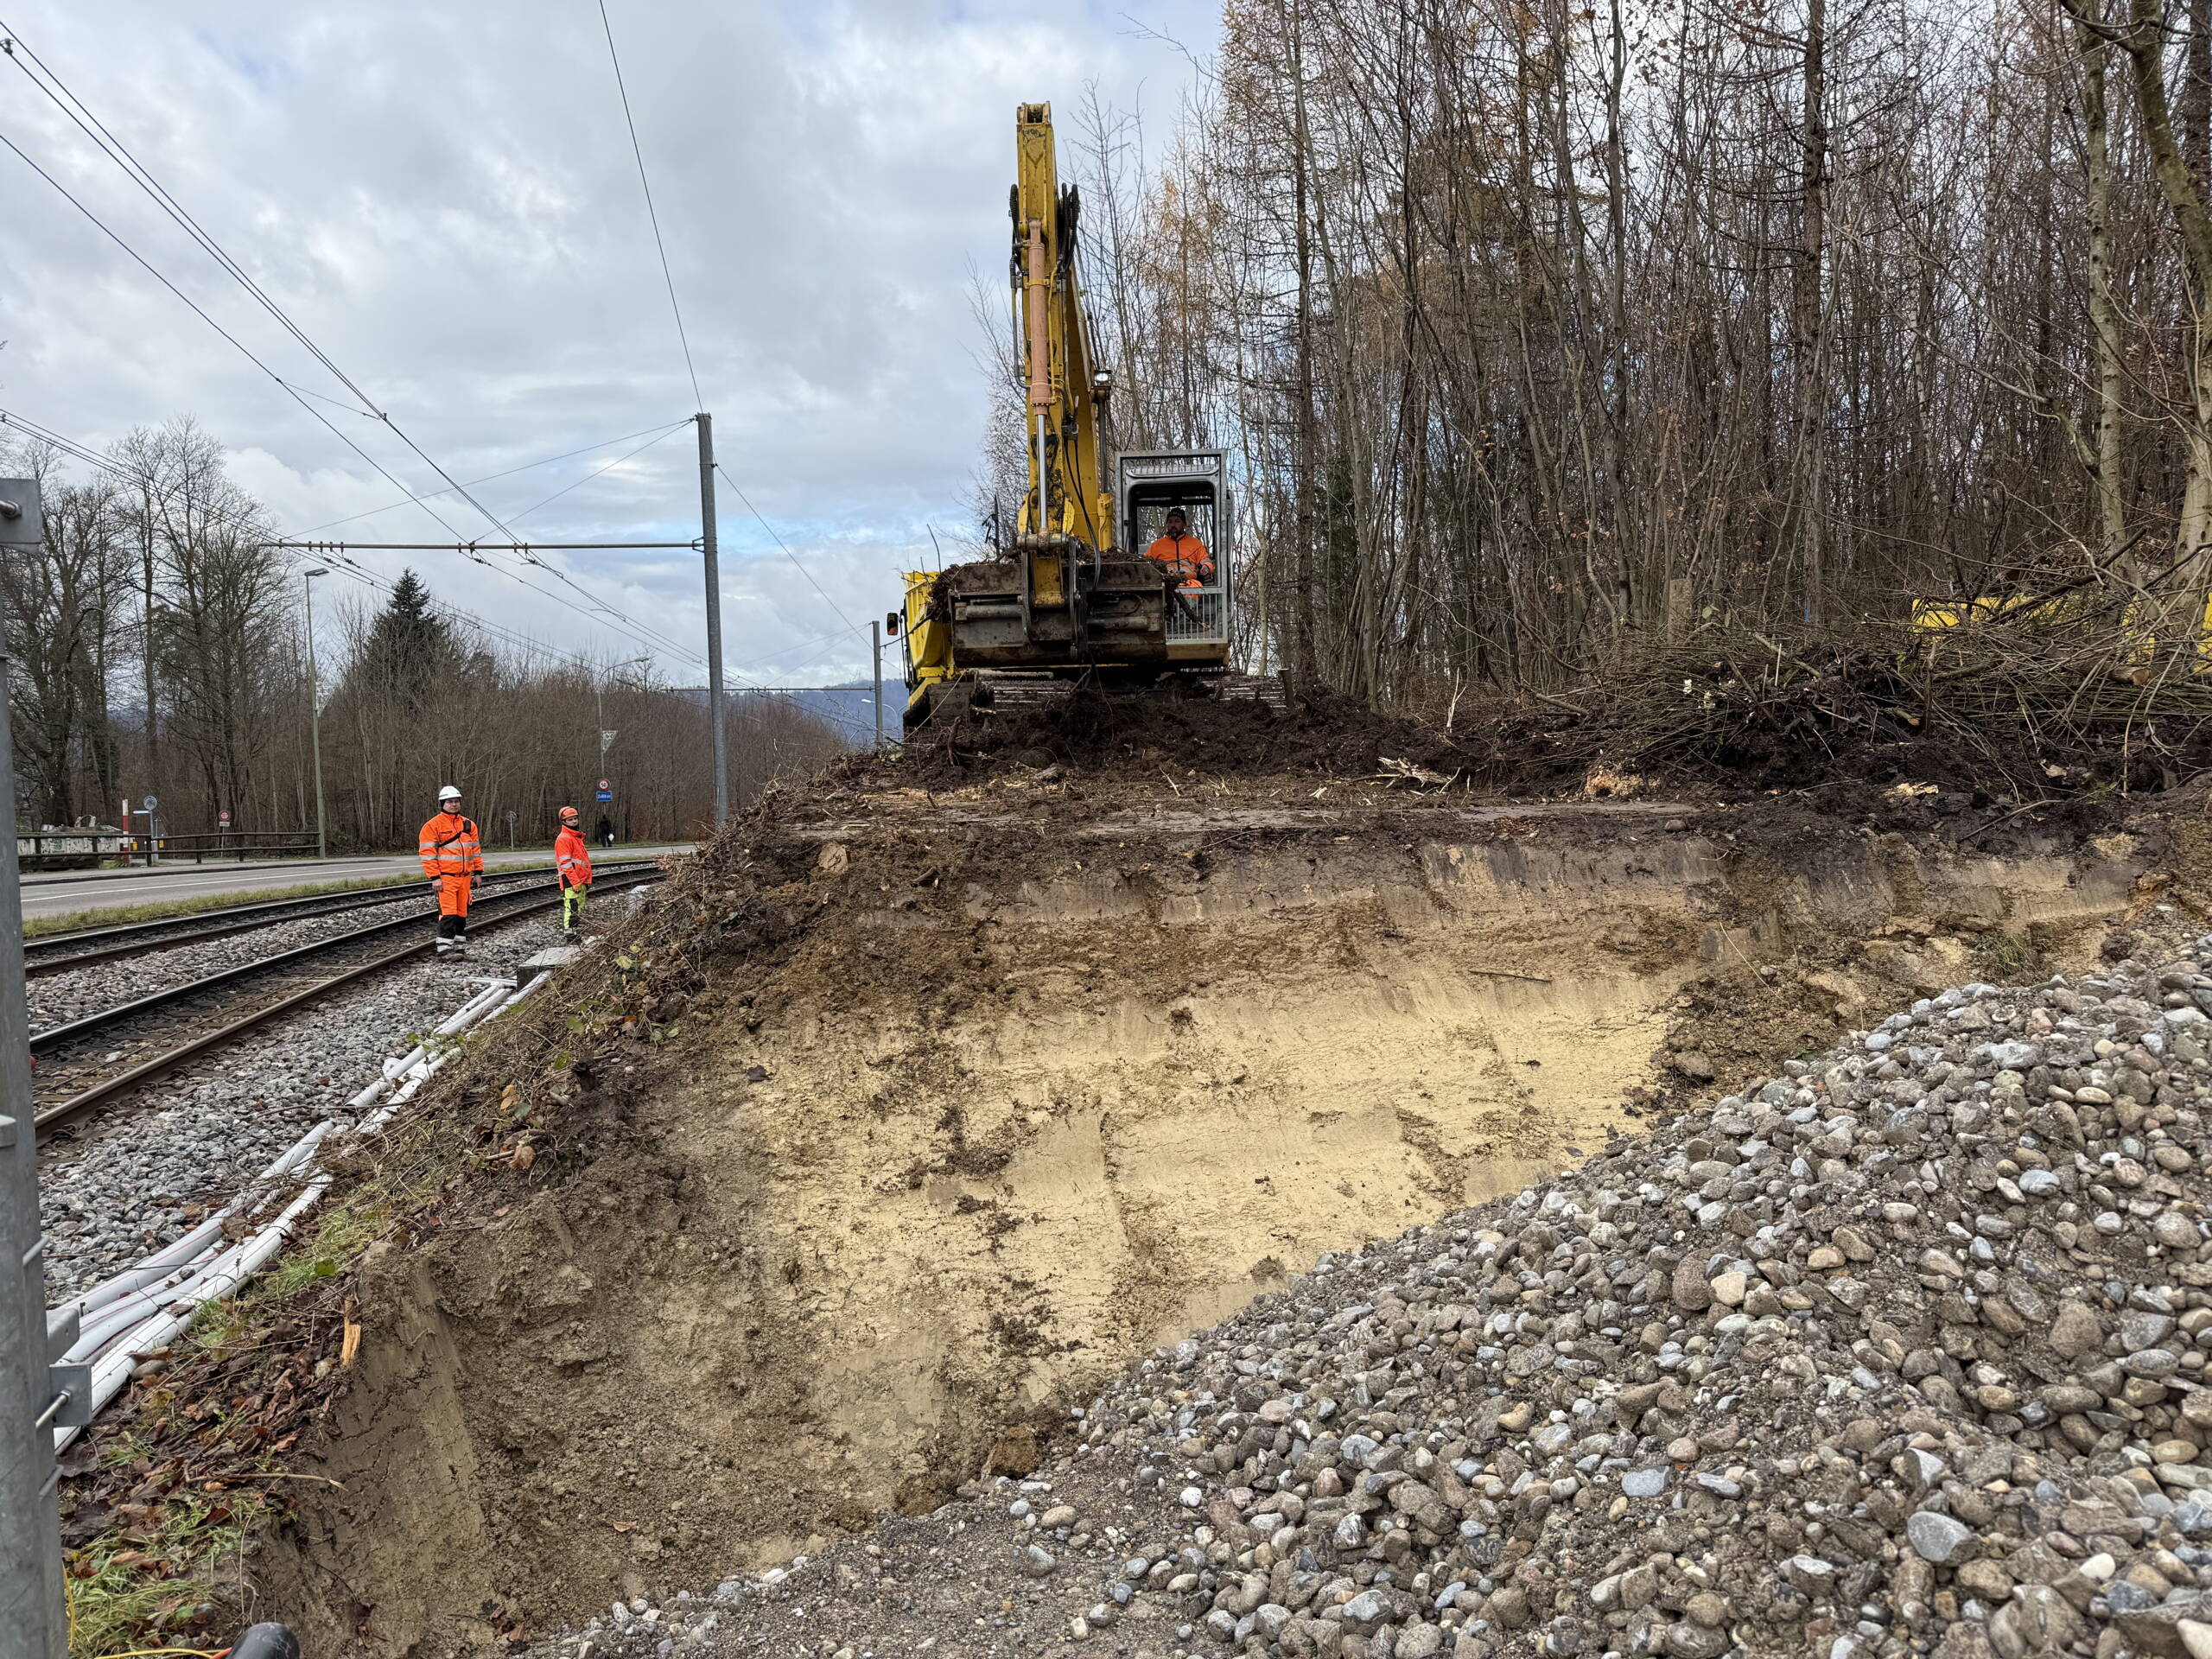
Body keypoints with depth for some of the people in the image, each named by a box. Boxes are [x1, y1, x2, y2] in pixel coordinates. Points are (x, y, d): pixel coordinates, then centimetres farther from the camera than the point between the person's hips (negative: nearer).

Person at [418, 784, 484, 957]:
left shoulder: (468, 825, 15)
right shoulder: (433, 825, -5)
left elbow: (476, 849, 19)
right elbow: (428, 853, -8)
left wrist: (478, 871, 12)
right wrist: (435, 877, -14)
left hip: (464, 877, 6)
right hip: (445, 877, -6)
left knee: (462, 913, 11)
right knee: (448, 913, -12)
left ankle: (460, 946, 19)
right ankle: (444, 948, -10)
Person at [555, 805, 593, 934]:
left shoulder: (577, 837, 20)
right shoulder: (563, 838, -12)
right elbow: (565, 863, -18)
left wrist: (587, 880, 22)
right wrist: (575, 882, -22)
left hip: (580, 881, 10)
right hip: (571, 882, -10)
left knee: (579, 909, 14)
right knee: (572, 908, -10)